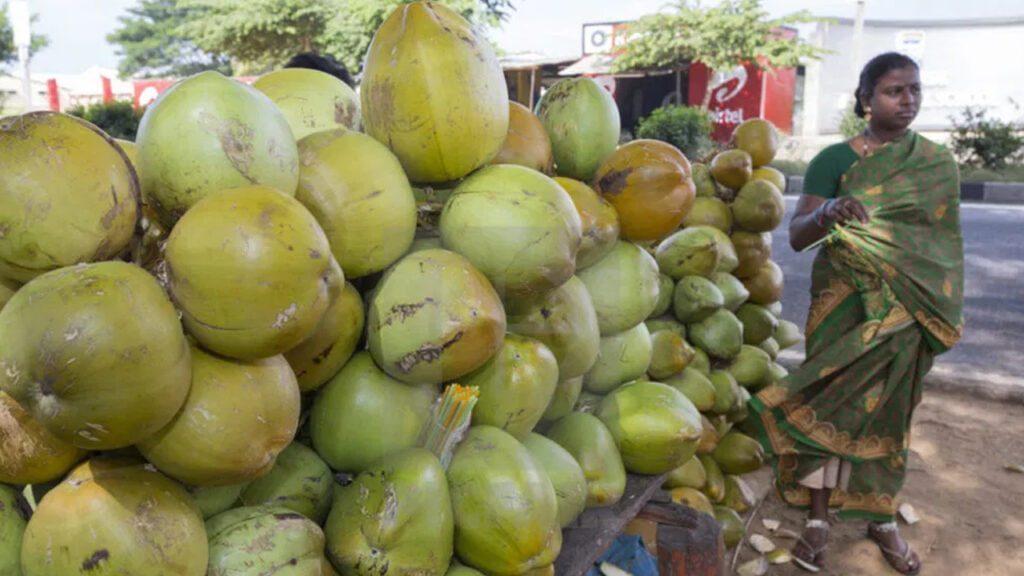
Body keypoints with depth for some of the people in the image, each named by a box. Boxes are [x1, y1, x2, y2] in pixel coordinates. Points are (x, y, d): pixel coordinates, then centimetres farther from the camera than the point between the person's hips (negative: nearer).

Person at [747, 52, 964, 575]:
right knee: (834, 401, -1)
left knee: (888, 410, 10)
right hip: (846, 301, -3)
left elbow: (947, 241, 12)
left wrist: (948, 308, 9)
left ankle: (882, 519, 26)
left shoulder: (938, 163, 7)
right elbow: (796, 236, -11)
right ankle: (818, 521, 12)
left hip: (909, 309, 3)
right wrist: (825, 213, -32)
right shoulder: (835, 160, -4)